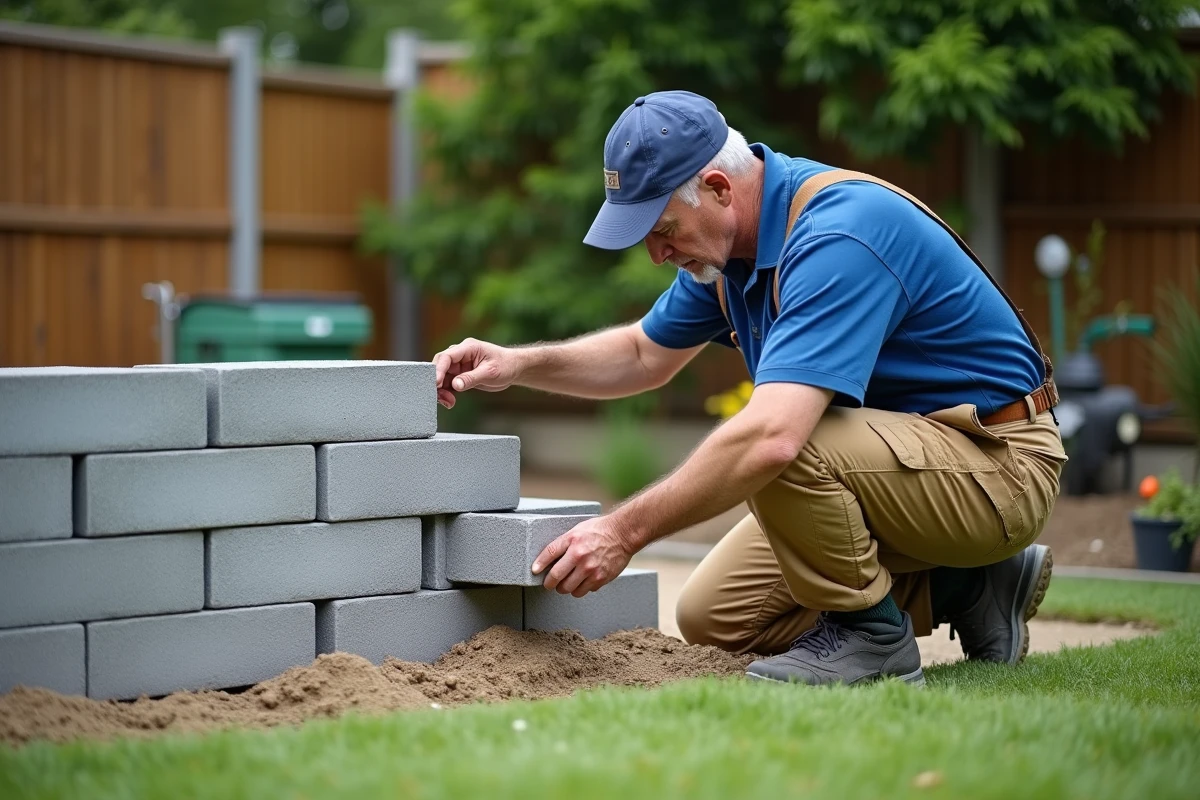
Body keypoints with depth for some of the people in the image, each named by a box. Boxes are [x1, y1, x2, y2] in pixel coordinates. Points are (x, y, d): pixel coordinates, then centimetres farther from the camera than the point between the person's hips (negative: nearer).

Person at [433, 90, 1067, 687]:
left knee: (778, 445, -33)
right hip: (904, 450, 10)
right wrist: (517, 365, 1)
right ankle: (967, 588, 12)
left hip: (998, 463, -10)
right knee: (712, 618, 4)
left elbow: (771, 438, -40)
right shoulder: (730, 238, 2)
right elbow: (646, 353, 18)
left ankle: (872, 632, -9)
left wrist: (626, 532, -34)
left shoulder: (838, 236, -29)